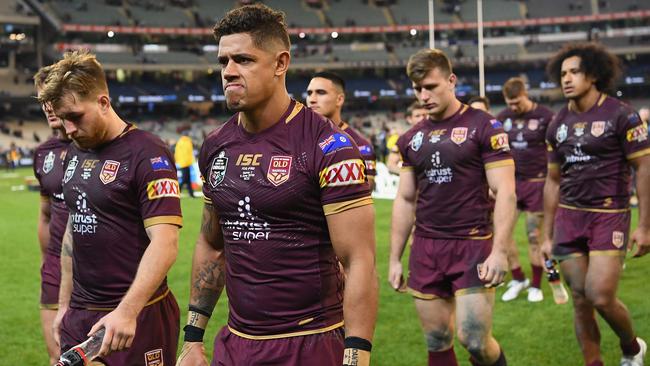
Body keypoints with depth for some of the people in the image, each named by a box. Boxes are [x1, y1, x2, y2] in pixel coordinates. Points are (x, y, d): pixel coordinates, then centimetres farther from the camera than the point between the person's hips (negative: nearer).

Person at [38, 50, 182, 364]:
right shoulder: (75, 152, 10)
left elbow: (165, 244, -21)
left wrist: (127, 311, -29)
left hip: (136, 316, -6)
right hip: (80, 315, 7)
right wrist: (65, 304, 16)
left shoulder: (147, 155, -13)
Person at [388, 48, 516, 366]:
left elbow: (505, 192, -9)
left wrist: (500, 250, -18)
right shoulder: (412, 138, 10)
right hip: (425, 248, 5)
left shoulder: (483, 126, -5)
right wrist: (394, 259, 12)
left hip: (472, 246, -5)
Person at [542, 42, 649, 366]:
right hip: (569, 217, 5)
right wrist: (547, 235, 14)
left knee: (601, 298, -11)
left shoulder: (621, 116, -6)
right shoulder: (558, 125, 9)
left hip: (609, 215, -5)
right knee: (580, 300, 4)